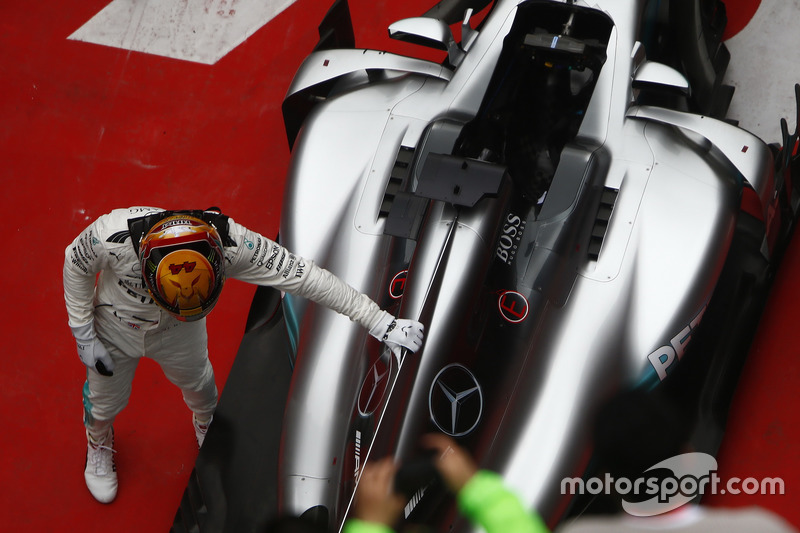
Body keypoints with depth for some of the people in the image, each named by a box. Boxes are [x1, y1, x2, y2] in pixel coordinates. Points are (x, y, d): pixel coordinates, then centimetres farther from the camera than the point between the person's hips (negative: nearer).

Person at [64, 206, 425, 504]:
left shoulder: (230, 243, -41)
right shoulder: (113, 236, -44)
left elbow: (303, 274, -34)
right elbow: (76, 264, -20)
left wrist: (380, 323, -31)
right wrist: (84, 336, -13)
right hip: (115, 327, -1)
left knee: (196, 382, 26)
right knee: (105, 397, 22)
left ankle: (207, 426, 64)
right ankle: (98, 445, 59)